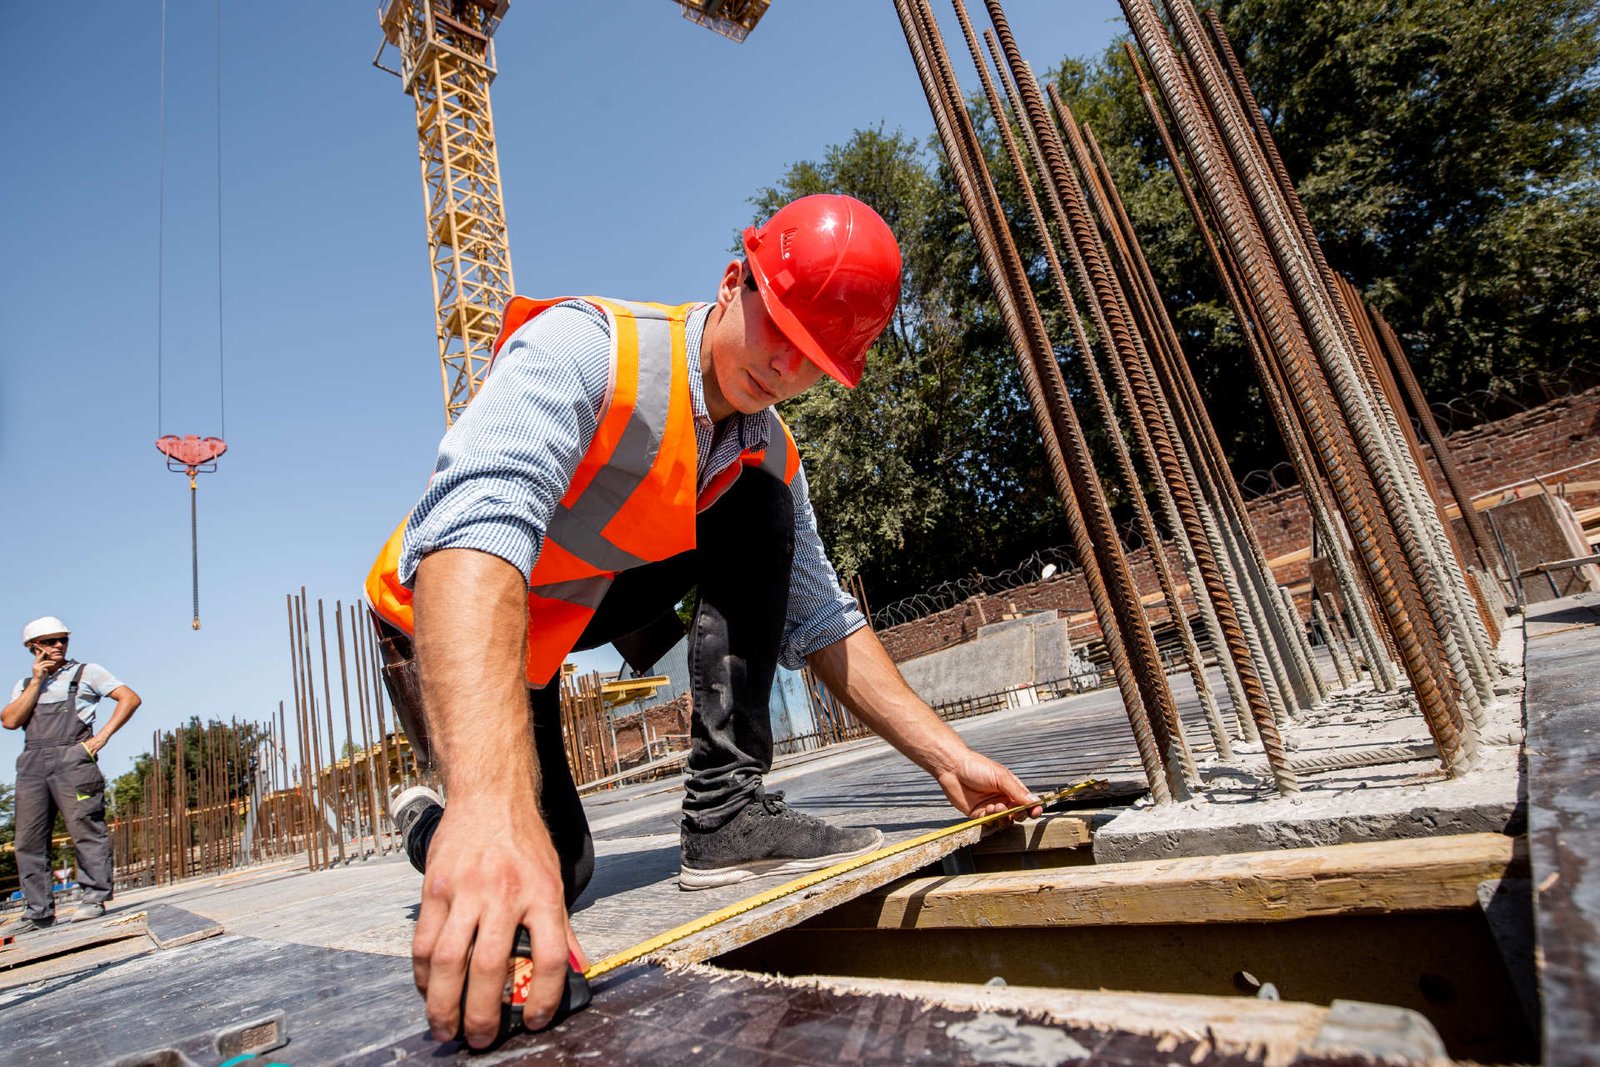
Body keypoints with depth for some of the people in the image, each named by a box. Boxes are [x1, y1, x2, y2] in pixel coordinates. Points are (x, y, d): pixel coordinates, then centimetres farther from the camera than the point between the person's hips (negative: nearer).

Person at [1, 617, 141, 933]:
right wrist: (37, 680, 3)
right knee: (29, 839, 3)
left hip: (72, 758, -4)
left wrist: (102, 736, -8)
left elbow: (130, 698, 1)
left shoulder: (86, 672, 11)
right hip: (31, 763, 5)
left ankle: (94, 898, -4)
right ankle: (38, 910, 10)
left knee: (85, 830, -8)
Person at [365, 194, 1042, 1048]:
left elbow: (820, 619, -2)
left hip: (584, 606, 5)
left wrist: (947, 756, -8)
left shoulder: (768, 455, -7)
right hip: (451, 627, -5)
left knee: (760, 506, -14)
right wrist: (490, 798, -59)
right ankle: (429, 820, 22)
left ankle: (727, 810, -14)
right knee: (549, 872, -14)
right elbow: (474, 527, -46)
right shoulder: (585, 345, -29)